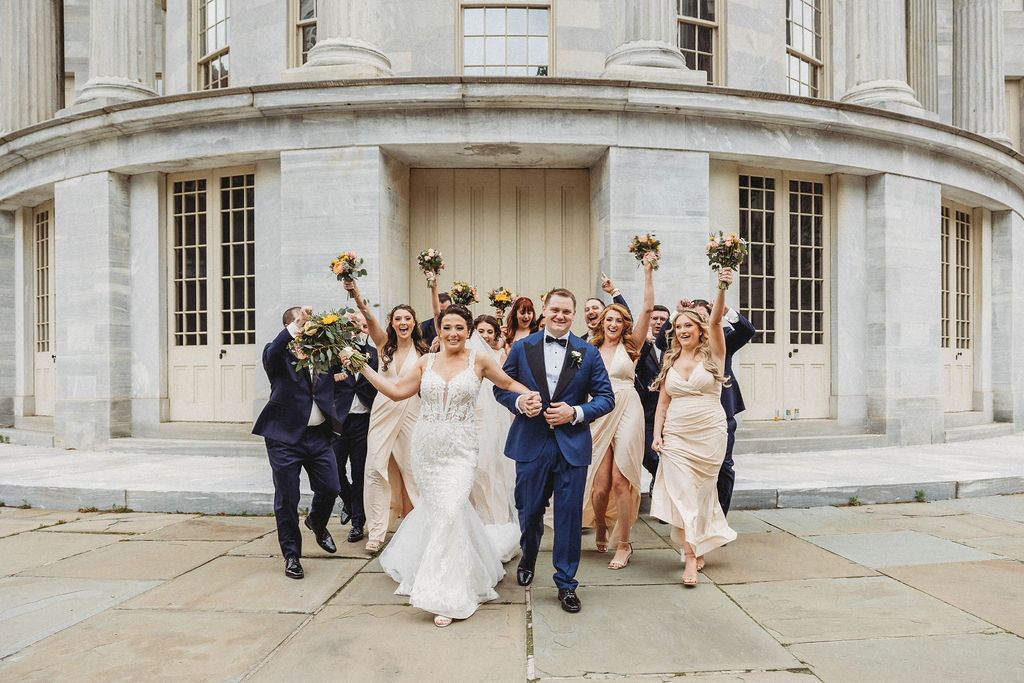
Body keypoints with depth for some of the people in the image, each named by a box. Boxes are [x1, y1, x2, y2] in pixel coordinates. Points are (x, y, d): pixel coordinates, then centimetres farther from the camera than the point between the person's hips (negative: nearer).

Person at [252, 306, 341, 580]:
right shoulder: (280, 353, -4)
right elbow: (272, 354, -27)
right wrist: (298, 325, -35)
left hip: (318, 436, 4)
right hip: (285, 437, -4)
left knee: (330, 489, 6)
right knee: (287, 500, 4)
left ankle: (316, 522, 40)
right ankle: (292, 555, 21)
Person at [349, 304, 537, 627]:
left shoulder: (479, 361, 1)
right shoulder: (427, 361, 7)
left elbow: (509, 383, 11)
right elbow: (397, 390, 7)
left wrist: (529, 395, -8)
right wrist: (362, 368, 5)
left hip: (459, 451, -3)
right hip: (426, 447, 3)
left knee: (450, 511, -12)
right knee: (436, 506, 11)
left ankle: (445, 596, -1)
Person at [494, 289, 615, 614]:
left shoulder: (589, 353, 3)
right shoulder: (521, 348, 4)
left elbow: (606, 398, 3)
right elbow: (501, 387, 9)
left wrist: (576, 413, -12)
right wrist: (519, 403, -12)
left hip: (572, 445, -1)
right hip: (531, 443, 1)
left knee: (569, 514, 3)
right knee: (529, 510, 13)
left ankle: (566, 583, 20)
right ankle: (528, 559, 44)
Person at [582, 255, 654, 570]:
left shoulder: (630, 346, 5)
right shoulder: (590, 350, 10)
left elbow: (647, 309, -3)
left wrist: (648, 272, -7)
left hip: (627, 415, -2)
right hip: (598, 417, 2)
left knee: (621, 481, -4)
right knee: (600, 485, 0)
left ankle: (623, 544, 11)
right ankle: (601, 527, 31)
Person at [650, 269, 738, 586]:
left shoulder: (712, 355, 0)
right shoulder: (670, 362, 9)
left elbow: (715, 321, -17)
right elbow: (662, 403, 10)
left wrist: (722, 288, -31)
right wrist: (657, 434, 0)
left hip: (709, 434, -2)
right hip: (676, 436, 2)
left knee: (701, 492, 8)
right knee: (681, 492, -6)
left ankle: (698, 545, 29)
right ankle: (691, 557, -3)